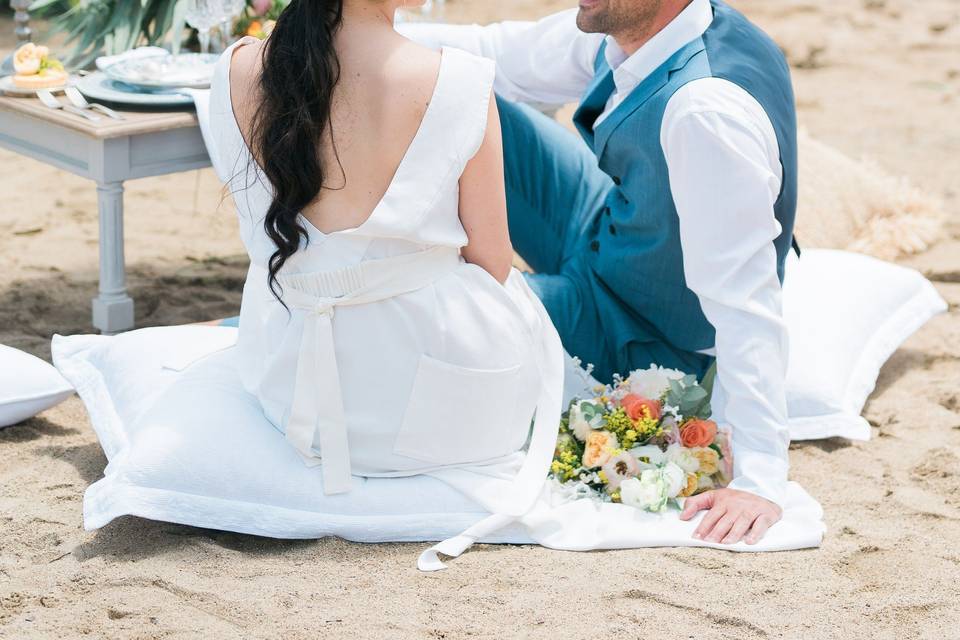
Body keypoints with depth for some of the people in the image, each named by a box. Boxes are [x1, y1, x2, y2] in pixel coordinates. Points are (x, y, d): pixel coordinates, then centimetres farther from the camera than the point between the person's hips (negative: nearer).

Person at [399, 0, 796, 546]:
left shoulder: (709, 111, -39)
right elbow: (503, 57, 1)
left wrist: (761, 479, -36)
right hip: (607, 231, 8)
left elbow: (744, 303, -37)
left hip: (642, 338, -8)